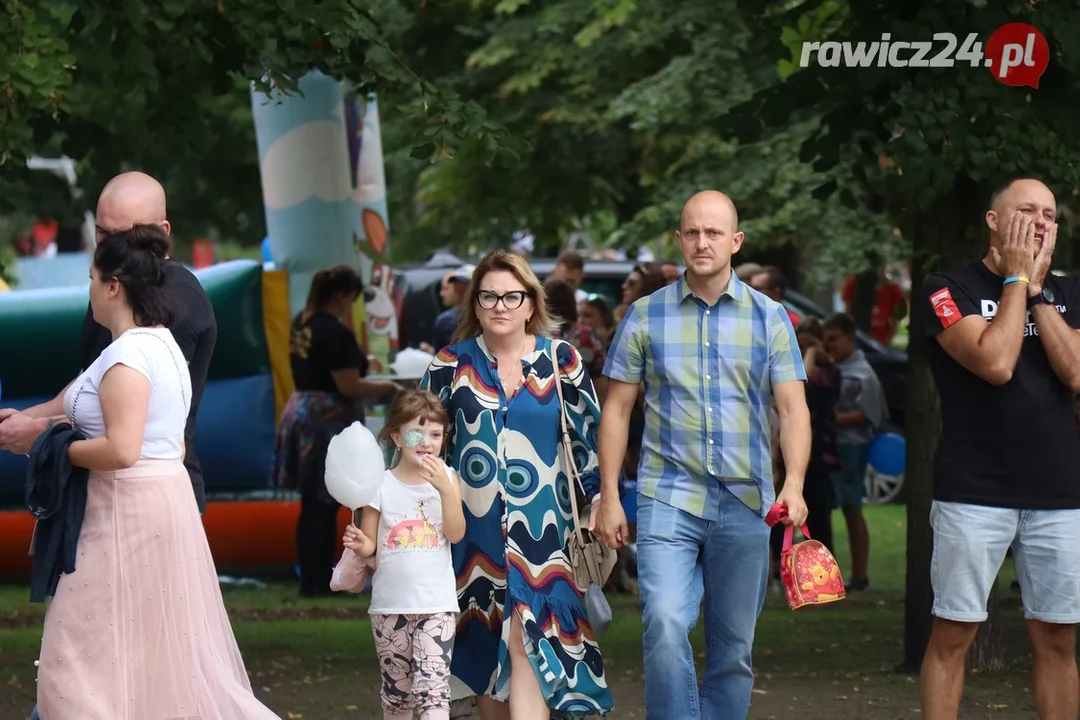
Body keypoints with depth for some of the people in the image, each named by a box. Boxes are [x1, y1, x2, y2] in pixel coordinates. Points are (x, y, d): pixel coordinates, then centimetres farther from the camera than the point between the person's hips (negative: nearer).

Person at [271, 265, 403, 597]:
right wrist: (386, 387, -4)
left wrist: (358, 363, 22)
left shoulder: (301, 324, 9)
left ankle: (309, 578, 19)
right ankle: (319, 582, 3)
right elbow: (349, 387, -19)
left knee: (311, 505, 14)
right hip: (329, 420, -9)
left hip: (299, 411, 9)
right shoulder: (336, 332, -18)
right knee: (324, 508, -2)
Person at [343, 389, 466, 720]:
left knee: (433, 682, -15)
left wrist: (445, 488, -21)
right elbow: (369, 544, 5)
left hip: (437, 604, -1)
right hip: (390, 603, 2)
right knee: (397, 689, 12)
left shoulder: (447, 478, 0)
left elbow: (456, 534, -9)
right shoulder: (381, 485, 0)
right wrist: (359, 544, -19)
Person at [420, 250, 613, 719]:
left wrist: (600, 501, 2)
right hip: (475, 523, 2)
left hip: (538, 524, -2)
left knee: (524, 643, -13)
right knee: (485, 646, 6)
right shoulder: (452, 364, 5)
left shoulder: (561, 361, 3)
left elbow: (588, 434, 7)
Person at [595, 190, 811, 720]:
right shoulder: (645, 316, 5)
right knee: (665, 626, -20)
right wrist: (608, 496, 1)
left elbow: (793, 408, 0)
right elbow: (617, 410, 8)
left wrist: (794, 483, -16)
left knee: (733, 647, 7)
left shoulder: (769, 318, 6)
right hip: (668, 498, -1)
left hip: (744, 503, 1)